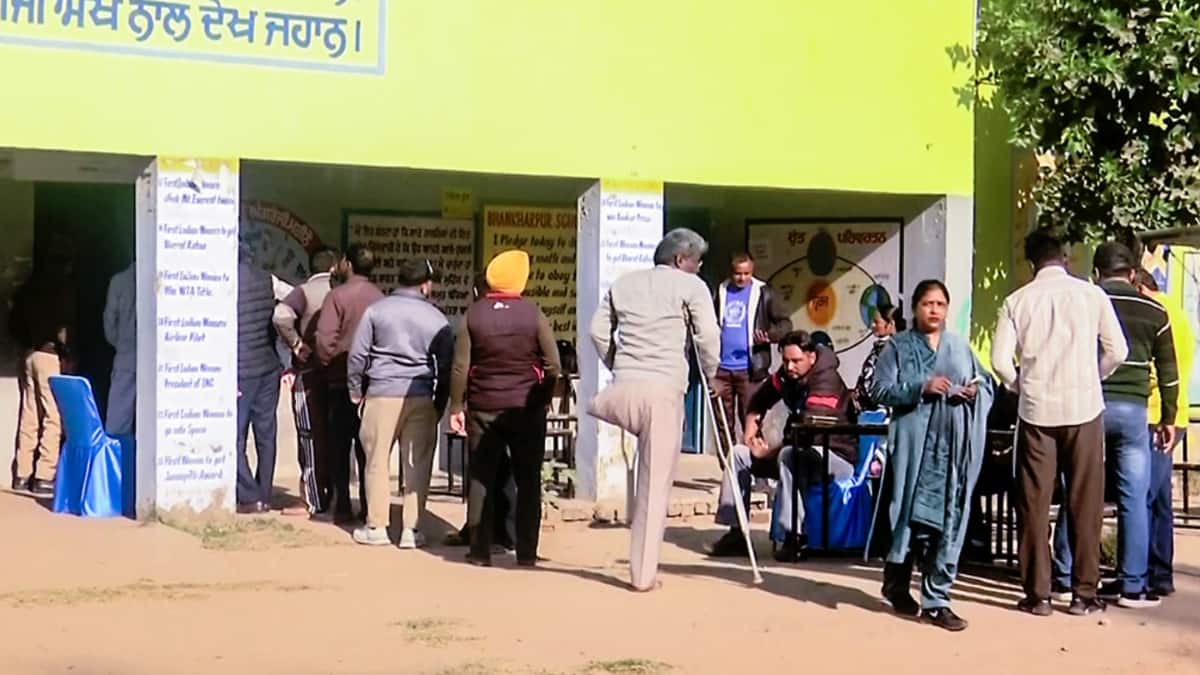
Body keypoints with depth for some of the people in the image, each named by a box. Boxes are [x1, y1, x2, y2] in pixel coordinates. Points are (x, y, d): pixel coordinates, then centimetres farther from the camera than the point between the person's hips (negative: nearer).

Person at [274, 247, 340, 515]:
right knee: (336, 436, 13)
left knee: (311, 438, 3)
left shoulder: (304, 291, -6)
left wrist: (296, 344, -14)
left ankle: (316, 501, 3)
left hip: (309, 373, -3)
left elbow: (282, 314, -25)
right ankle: (337, 497, 17)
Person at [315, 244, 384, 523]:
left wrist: (327, 363, 1)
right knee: (367, 448, 9)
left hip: (342, 382, -3)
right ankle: (368, 508, 8)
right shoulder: (380, 297, 1)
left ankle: (342, 508, 4)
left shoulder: (338, 295, -11)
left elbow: (325, 338, -16)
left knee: (339, 447, 6)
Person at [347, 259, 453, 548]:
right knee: (417, 464, 4)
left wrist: (355, 391, 12)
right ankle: (411, 529, 4)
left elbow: (357, 355, 2)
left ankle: (376, 527, 11)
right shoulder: (437, 319, 5)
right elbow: (446, 367, 5)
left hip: (381, 394, 0)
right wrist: (440, 404, 14)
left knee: (377, 461, 7)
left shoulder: (376, 310, 4)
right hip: (421, 397, 0)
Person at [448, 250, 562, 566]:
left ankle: (480, 550, 7)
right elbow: (553, 366, -6)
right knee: (528, 480, 6)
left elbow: (460, 367, -4)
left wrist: (456, 407, 3)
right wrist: (543, 398, 10)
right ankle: (526, 552, 6)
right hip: (527, 408, -1)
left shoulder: (473, 314, -2)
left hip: (484, 408, 1)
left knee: (481, 479, 7)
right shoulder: (533, 314, -6)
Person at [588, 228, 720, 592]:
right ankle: (643, 574, 3)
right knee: (655, 484, 2)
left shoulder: (623, 283, 16)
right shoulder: (691, 286, 3)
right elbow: (708, 337, -5)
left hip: (623, 388, 3)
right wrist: (710, 375, 11)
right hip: (664, 390, -3)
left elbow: (598, 330, 14)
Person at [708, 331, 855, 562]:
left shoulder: (826, 383, -22)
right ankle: (736, 534, -4)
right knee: (739, 453, 2)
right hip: (803, 453, 9)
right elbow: (760, 400, 21)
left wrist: (768, 452, -19)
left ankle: (794, 538, -35)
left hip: (838, 458, -9)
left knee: (790, 455, -38)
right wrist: (751, 427, 3)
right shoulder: (787, 376, 2)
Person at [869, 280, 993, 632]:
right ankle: (897, 585, 21)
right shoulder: (898, 347, 5)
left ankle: (936, 600, 4)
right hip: (915, 444, -3)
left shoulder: (960, 346, 16)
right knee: (913, 515, -1)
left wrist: (975, 391, -4)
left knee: (949, 521, -1)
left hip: (954, 446, 3)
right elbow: (880, 389, -3)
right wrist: (921, 388, -15)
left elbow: (986, 383, 19)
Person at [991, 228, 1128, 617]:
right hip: (1083, 408, 0)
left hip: (1036, 411, 0)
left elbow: (1000, 360, -4)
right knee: (1085, 504, 7)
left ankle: (1037, 595, 9)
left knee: (1034, 504, 7)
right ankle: (1084, 594, 10)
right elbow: (1117, 352, 0)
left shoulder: (1017, 301, 0)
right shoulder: (1091, 295, -1)